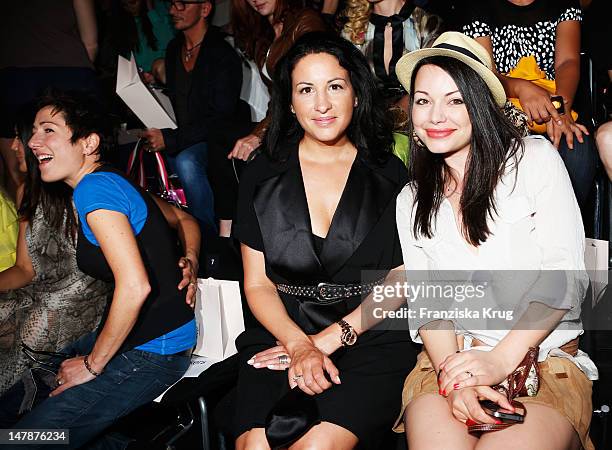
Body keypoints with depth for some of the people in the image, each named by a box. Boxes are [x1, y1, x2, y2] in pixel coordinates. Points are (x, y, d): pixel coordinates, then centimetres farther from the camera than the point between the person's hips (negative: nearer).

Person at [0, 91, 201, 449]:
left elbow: (135, 286, -28)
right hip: (128, 336, 9)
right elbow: (187, 221, 21)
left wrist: (93, 364, -17)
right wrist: (191, 261, 3)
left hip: (152, 352, -9)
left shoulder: (95, 188, -18)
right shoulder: (115, 182, 10)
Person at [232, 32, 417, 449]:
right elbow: (258, 285, 7)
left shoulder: (389, 173, 5)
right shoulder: (263, 176, 8)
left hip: (371, 341, -1)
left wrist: (330, 338, -10)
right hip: (281, 336, 2)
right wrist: (298, 344, -11)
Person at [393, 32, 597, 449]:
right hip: (452, 358, 2)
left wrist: (501, 358, -15)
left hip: (546, 356, -1)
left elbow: (565, 276, -4)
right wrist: (453, 374, -15)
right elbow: (425, 302, 5)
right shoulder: (412, 201, 14)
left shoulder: (535, 158, 3)